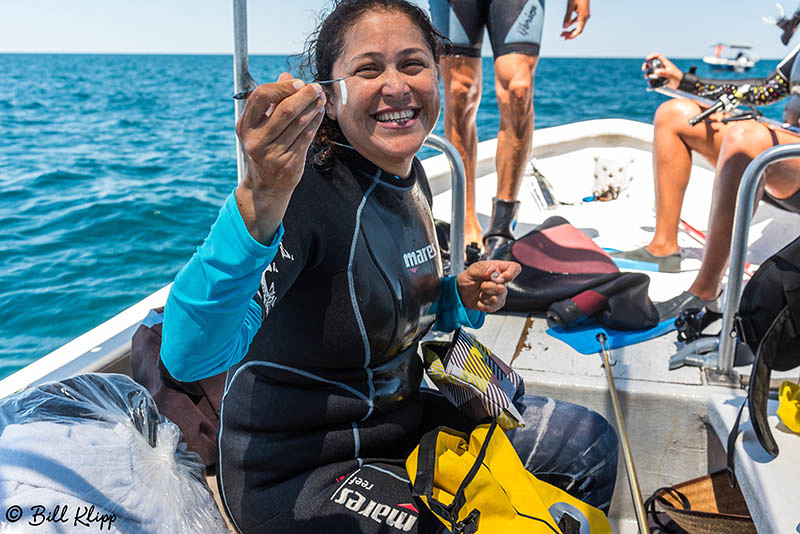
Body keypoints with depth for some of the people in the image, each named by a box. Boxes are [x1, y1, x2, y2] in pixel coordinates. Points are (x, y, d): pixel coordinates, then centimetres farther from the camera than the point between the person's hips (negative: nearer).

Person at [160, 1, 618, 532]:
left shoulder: (410, 177, -1)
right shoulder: (305, 187, -26)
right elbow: (190, 356, -40)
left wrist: (461, 298, -6)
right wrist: (257, 202, -54)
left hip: (398, 419, 8)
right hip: (293, 476, -7)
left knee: (589, 442, 9)